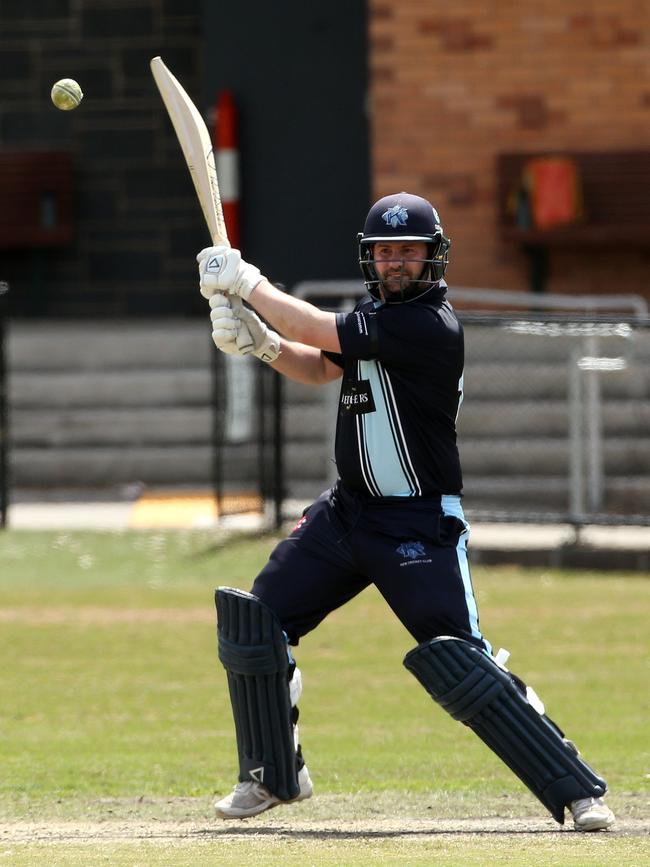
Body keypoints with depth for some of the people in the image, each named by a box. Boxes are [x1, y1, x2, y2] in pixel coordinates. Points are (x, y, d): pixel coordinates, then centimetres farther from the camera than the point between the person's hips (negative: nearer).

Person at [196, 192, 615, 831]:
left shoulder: (428, 325, -20)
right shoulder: (378, 314, 8)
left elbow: (317, 331, -19)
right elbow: (318, 368, 16)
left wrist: (243, 280, -7)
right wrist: (260, 341, -4)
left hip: (420, 526, -9)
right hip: (346, 511, 9)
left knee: (457, 661, -17)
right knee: (253, 623, 5)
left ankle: (577, 791, -11)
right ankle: (273, 777, 21)